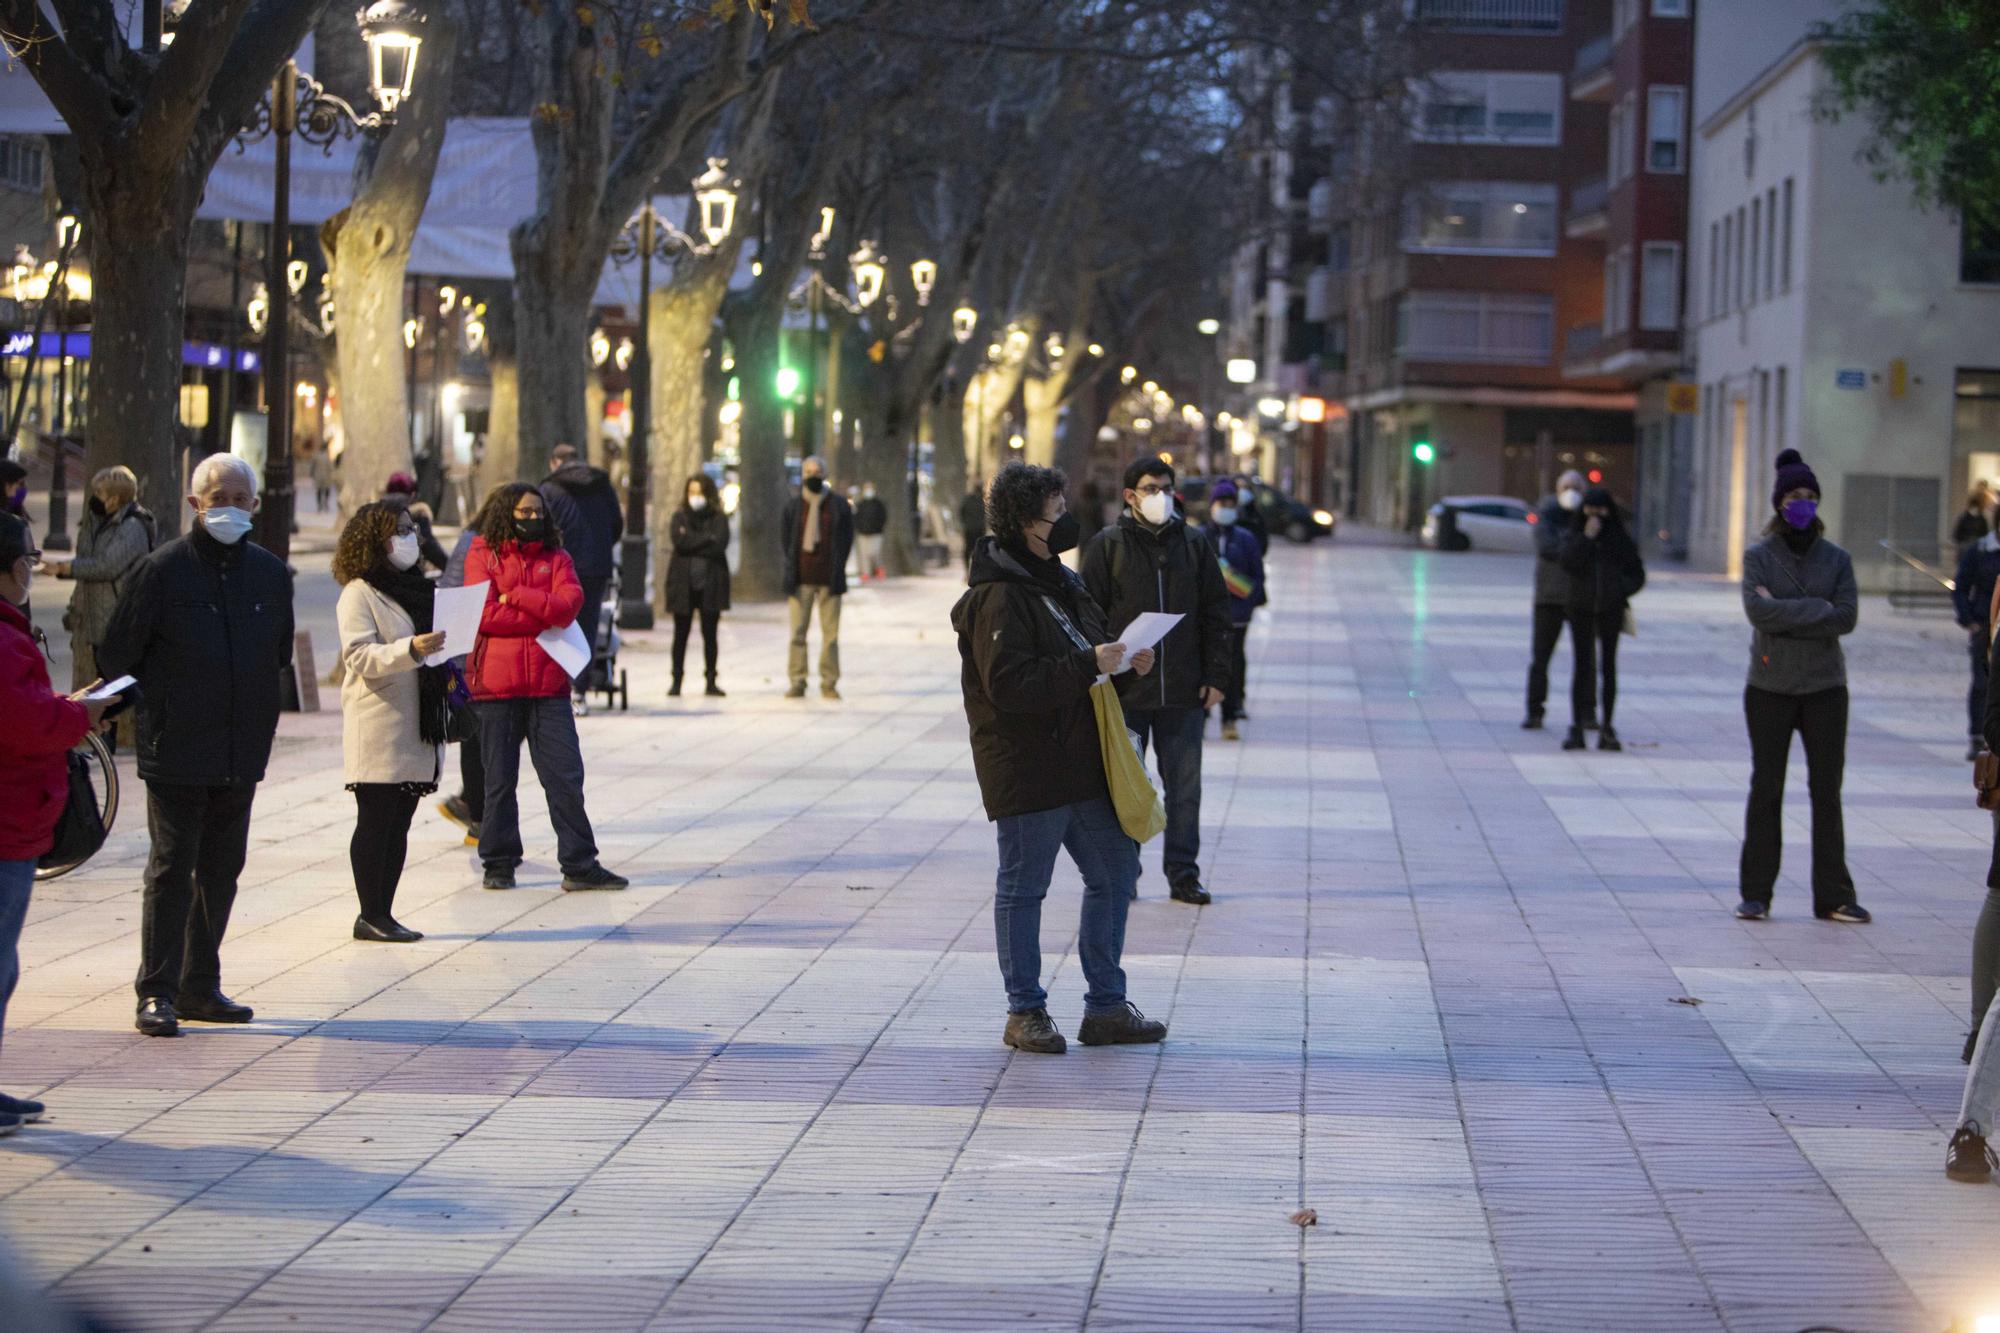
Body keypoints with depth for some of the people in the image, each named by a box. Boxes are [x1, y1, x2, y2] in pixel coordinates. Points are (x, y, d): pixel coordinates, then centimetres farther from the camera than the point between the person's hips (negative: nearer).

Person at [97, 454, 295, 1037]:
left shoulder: (270, 573, 8)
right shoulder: (161, 569, -7)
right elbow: (116, 656, -2)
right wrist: (151, 711, 1)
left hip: (241, 753, 5)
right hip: (175, 750, -5)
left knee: (222, 869, 10)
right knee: (172, 868, -6)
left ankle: (200, 987, 18)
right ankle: (156, 994, -3)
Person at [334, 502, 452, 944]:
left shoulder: (417, 587, 19)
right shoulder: (359, 593, -6)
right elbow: (359, 655, -16)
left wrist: (448, 672, 13)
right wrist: (410, 650, -29)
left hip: (417, 726, 8)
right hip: (378, 729, -8)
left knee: (399, 824, 8)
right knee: (375, 821, -6)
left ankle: (384, 912, 11)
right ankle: (370, 915, -2)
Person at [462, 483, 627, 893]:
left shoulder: (556, 558, 11)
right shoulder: (482, 556, 3)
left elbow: (569, 605, -6)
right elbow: (485, 615, -10)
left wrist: (516, 597, -11)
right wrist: (544, 616, -6)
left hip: (548, 686, 2)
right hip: (497, 685, -2)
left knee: (566, 775, -2)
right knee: (500, 779, 5)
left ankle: (579, 865, 1)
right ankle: (499, 863, 15)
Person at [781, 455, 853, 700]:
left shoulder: (838, 505, 4)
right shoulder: (793, 505, 7)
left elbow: (848, 536, 8)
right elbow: (785, 536, 12)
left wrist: (837, 568, 2)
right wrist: (792, 568, 5)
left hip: (829, 578, -1)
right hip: (801, 579, 1)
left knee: (830, 633, 0)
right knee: (798, 632, 0)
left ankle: (829, 683, 5)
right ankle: (797, 682, 4)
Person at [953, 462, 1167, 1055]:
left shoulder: (1061, 583, 14)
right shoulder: (997, 597, -16)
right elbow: (1009, 684, -24)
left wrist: (1125, 662, 4)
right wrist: (1088, 664, -26)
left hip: (1081, 764, 9)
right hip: (1026, 771, -9)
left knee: (1115, 872, 11)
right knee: (1023, 887, 3)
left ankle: (1106, 1006, 20)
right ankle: (1025, 1012, 13)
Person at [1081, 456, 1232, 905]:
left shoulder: (1194, 544, 8)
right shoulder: (1108, 546, 0)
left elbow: (1215, 615, 10)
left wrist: (1216, 677, 3)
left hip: (1183, 694, 2)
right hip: (1125, 694, -2)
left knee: (1184, 787, 6)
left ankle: (1183, 873, 14)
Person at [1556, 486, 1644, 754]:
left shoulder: (1621, 539, 3)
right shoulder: (1574, 536, 3)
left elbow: (1637, 574, 8)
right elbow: (1569, 565, -15)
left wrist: (1621, 590, -10)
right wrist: (1587, 537, -19)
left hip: (1610, 610, 0)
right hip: (1581, 609, 0)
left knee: (1608, 668, 3)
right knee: (1582, 666, -2)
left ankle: (1606, 729, 6)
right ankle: (1576, 729, -2)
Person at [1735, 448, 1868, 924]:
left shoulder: (1836, 559, 6)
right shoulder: (1759, 557, 1)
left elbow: (1847, 617, -8)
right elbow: (1757, 609, -15)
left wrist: (1785, 615, -14)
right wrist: (1818, 609, -15)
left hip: (1825, 688, 1)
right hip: (1769, 687, -1)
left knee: (1827, 791, 2)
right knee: (1766, 788, 3)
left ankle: (1834, 896, 6)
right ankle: (1756, 894, 8)